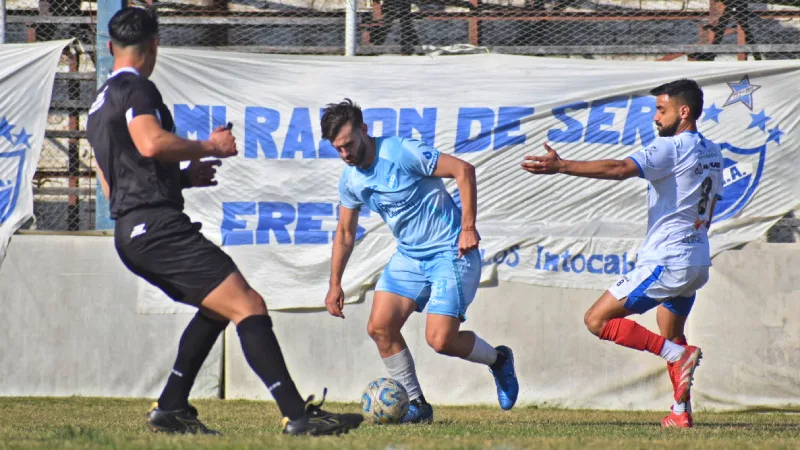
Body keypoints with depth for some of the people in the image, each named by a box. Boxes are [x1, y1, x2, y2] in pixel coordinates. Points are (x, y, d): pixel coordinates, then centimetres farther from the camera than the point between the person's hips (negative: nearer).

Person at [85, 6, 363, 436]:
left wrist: (183, 176, 29)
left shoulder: (99, 106, 24)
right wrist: (209, 147, -10)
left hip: (130, 233, 10)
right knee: (248, 306, -15)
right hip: (157, 225, -10)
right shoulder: (136, 89, -6)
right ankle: (297, 415, -25)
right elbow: (151, 143, -25)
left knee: (218, 307, 25)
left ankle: (170, 408, 18)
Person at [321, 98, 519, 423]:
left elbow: (463, 170, -19)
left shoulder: (401, 153, -20)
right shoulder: (350, 180, 4)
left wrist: (468, 226, -22)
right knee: (380, 327, -7)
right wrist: (335, 284, 15)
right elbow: (345, 232, 18)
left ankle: (498, 360, 14)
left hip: (450, 252, -7)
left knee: (440, 340, -16)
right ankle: (416, 405, 7)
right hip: (409, 256, 8)